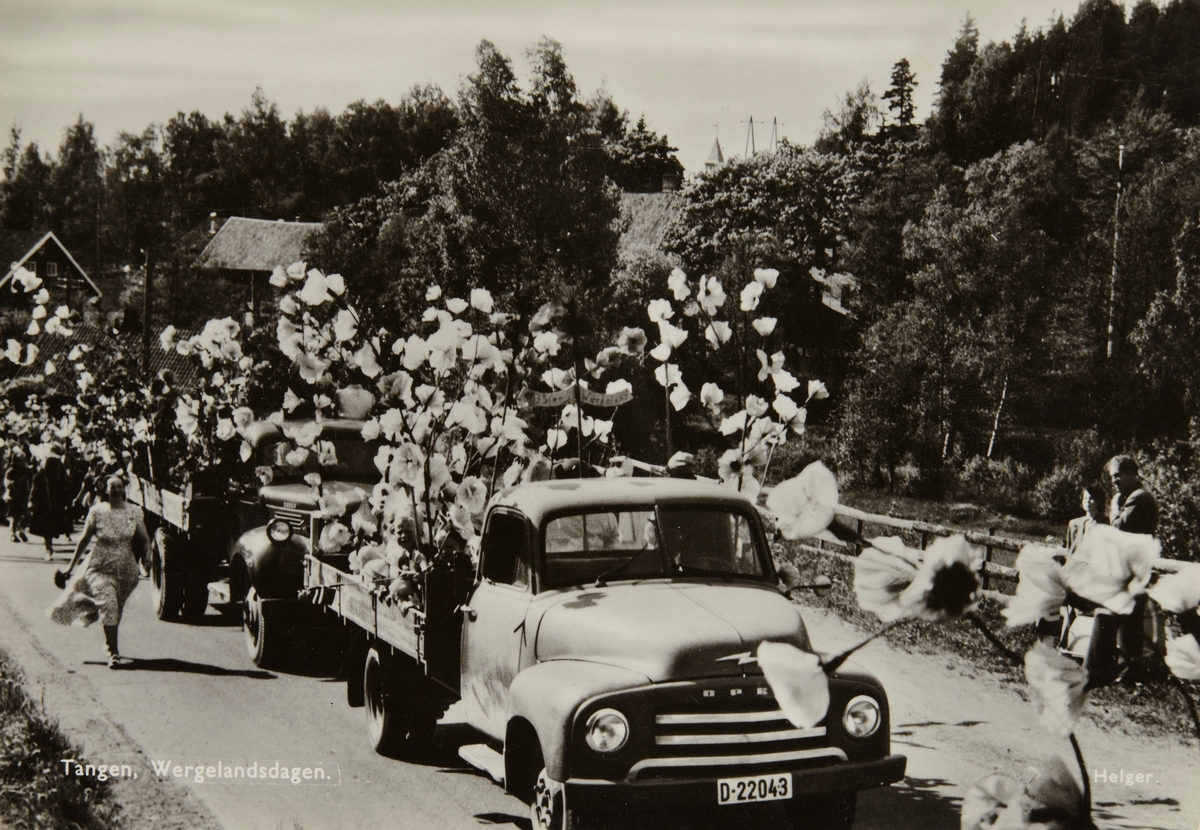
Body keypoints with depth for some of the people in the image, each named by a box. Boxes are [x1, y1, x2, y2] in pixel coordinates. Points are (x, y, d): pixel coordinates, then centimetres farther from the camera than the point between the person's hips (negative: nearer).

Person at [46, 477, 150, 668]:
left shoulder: (134, 512, 0)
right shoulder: (97, 512, -6)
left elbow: (144, 539, 10)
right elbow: (84, 540, 2)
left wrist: (146, 556, -6)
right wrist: (71, 566, 5)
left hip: (126, 568, 3)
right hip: (101, 567, -3)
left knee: (115, 608, 13)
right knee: (108, 602, -20)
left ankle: (109, 643, 40)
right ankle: (113, 653, -18)